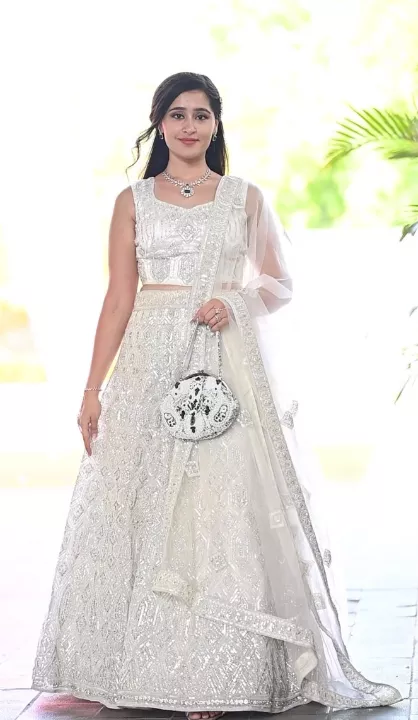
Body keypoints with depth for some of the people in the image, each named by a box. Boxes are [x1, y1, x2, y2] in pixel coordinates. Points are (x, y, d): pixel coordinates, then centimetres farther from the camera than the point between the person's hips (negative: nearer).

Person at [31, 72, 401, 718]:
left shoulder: (246, 198, 9)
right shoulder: (133, 201, 9)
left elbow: (281, 284, 12)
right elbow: (119, 299, 6)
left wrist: (236, 304, -10)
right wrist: (93, 389, 0)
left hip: (231, 366, -1)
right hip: (151, 368, 1)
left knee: (227, 508, -5)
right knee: (143, 512, 0)